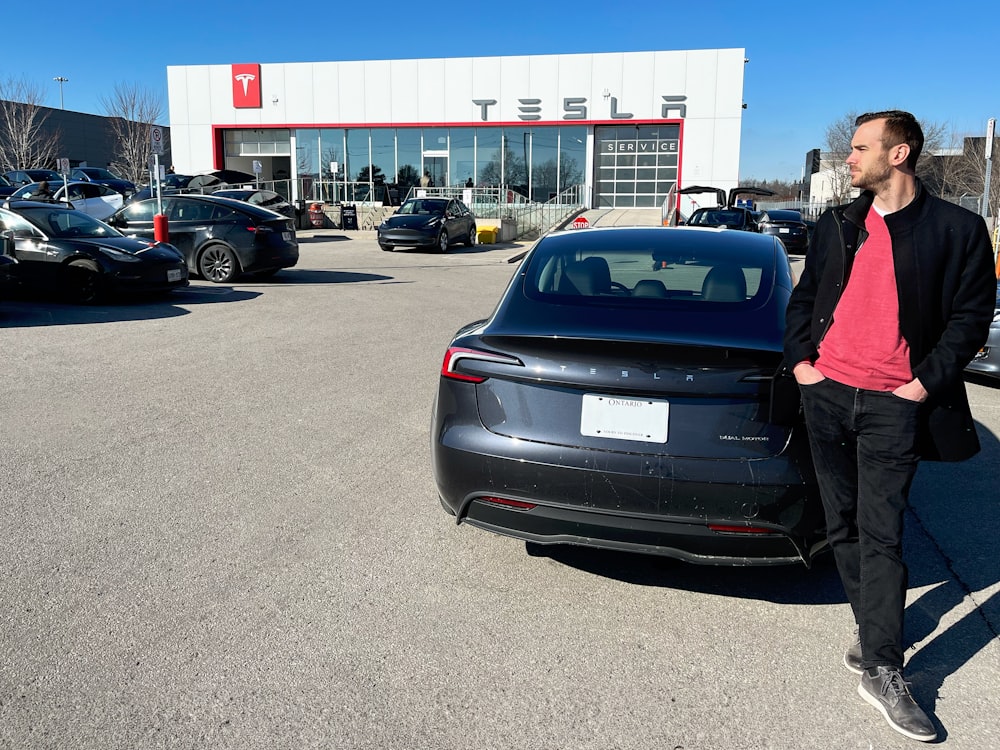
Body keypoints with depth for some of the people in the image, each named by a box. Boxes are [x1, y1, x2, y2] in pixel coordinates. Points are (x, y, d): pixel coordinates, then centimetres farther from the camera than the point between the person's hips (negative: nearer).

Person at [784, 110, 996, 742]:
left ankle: (881, 671, 4)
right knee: (843, 524, 12)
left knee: (882, 535, -5)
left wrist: (928, 381, -8)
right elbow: (804, 296, 16)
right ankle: (872, 625, 31)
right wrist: (800, 357, 4)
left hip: (893, 405, -4)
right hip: (827, 394, 5)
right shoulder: (838, 225, 11)